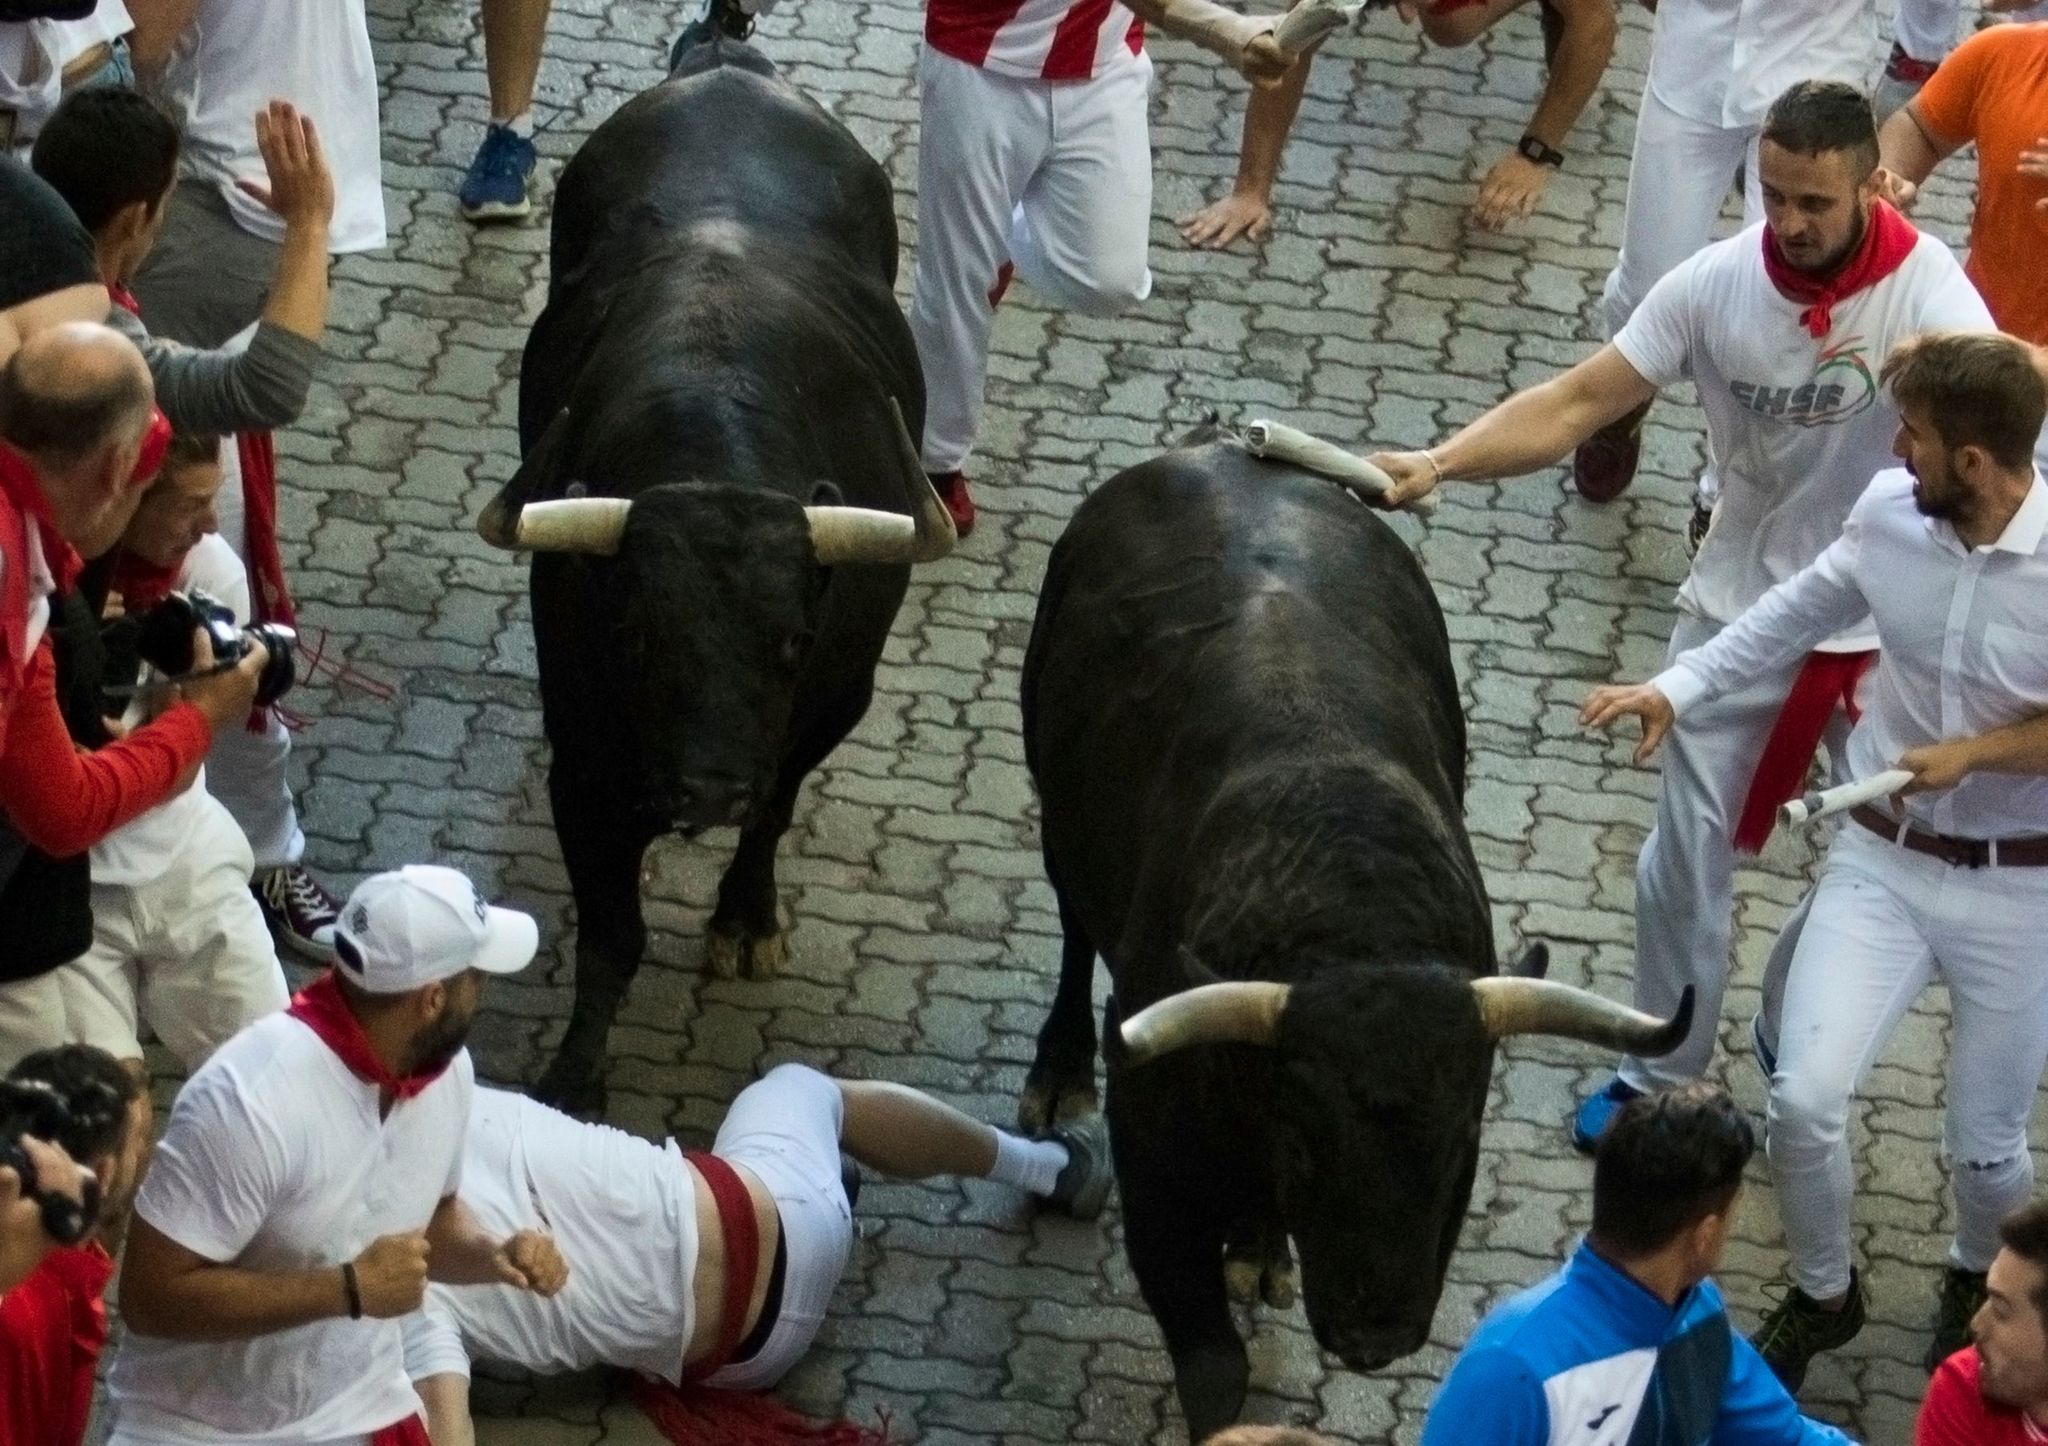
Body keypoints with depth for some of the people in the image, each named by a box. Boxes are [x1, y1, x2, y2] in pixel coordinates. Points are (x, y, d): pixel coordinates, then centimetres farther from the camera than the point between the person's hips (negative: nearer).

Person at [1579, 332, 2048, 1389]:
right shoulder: (1888, 511, -11)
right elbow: (1802, 610, 9)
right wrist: (1680, 687, 5)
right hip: (1880, 860, 3)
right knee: (1806, 1098, -8)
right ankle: (1821, 1296, 22)